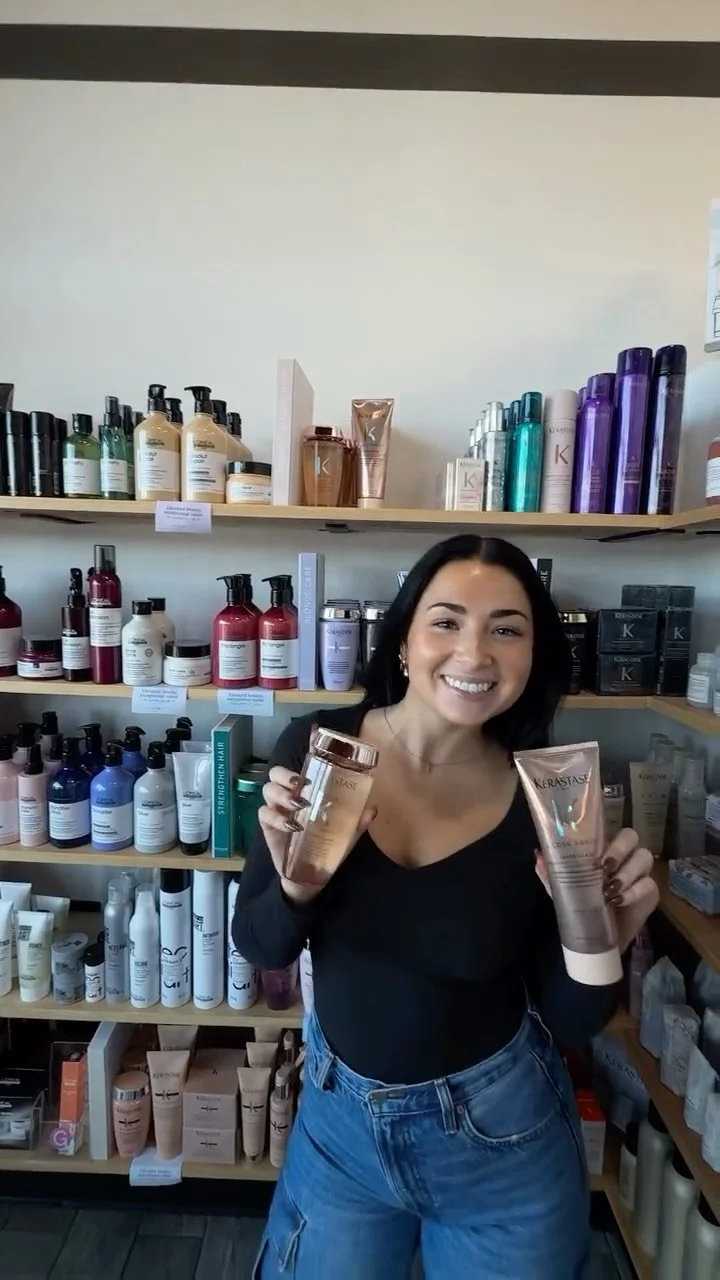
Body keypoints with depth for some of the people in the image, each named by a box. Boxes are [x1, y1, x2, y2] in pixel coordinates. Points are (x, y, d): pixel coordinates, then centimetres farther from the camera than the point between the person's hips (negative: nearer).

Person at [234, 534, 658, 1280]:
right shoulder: (317, 748, -18)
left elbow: (568, 1023, -7)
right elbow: (258, 948, -9)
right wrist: (295, 878, -29)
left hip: (503, 1133, 0)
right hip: (340, 1114, 1)